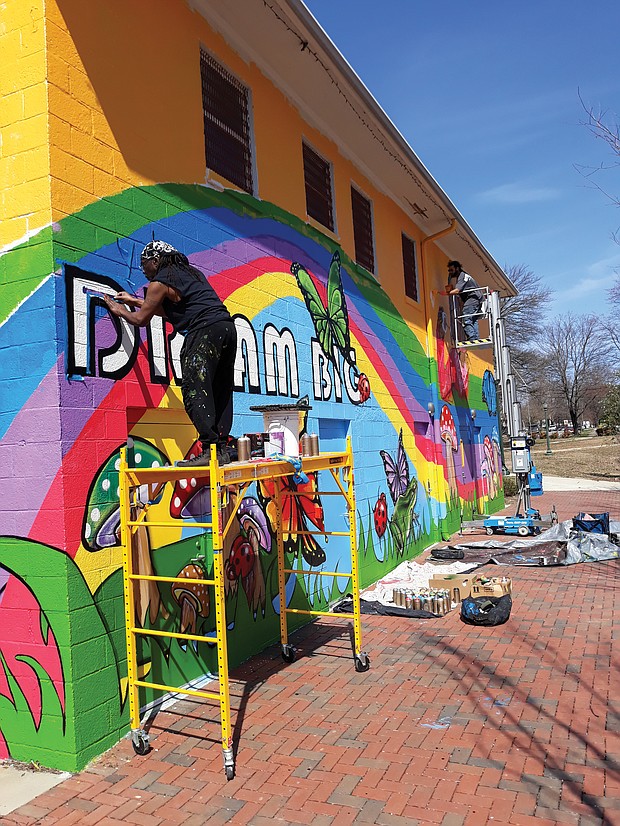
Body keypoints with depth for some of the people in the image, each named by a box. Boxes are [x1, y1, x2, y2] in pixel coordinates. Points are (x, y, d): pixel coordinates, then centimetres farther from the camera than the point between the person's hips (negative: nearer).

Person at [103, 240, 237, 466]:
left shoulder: (159, 283, 4)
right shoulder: (192, 272, 29)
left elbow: (141, 319, 12)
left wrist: (120, 311, 32)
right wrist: (135, 301, 44)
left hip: (205, 330, -9)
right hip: (228, 328, 9)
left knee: (194, 390, -10)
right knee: (220, 394, 8)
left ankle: (210, 449, -19)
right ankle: (223, 448, 6)